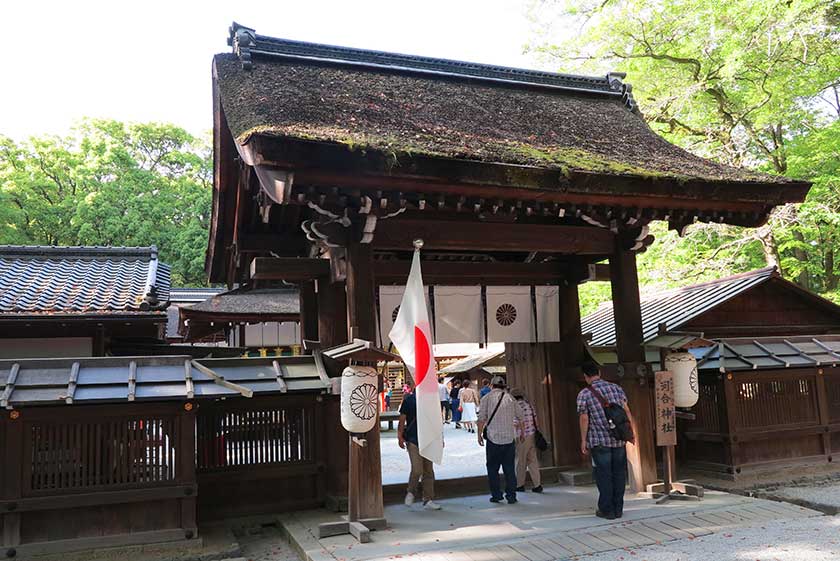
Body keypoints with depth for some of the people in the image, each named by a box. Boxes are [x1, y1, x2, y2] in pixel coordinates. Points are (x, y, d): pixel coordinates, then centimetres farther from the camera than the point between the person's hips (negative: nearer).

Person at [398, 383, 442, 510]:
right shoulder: (409, 400, -3)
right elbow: (402, 419, -1)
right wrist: (400, 436, -7)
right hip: (413, 440, -4)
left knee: (428, 471, 7)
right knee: (417, 470, -12)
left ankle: (428, 500, 16)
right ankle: (411, 493, 15)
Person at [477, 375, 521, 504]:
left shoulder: (487, 398, -1)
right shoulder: (510, 398, 8)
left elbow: (481, 418, -5)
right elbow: (519, 418, 12)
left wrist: (479, 434, 4)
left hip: (493, 438, -2)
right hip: (509, 438, 3)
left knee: (492, 468, 9)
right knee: (509, 468, 8)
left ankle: (496, 495, 9)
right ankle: (511, 496, 8)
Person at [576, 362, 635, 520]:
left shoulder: (584, 394, -6)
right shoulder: (616, 388, 5)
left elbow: (584, 419, -7)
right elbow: (626, 411, 5)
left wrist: (583, 441, 1)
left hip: (599, 441, -4)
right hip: (619, 439, 4)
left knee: (603, 476, 5)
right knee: (619, 474, 11)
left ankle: (607, 510, 9)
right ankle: (618, 509, 17)